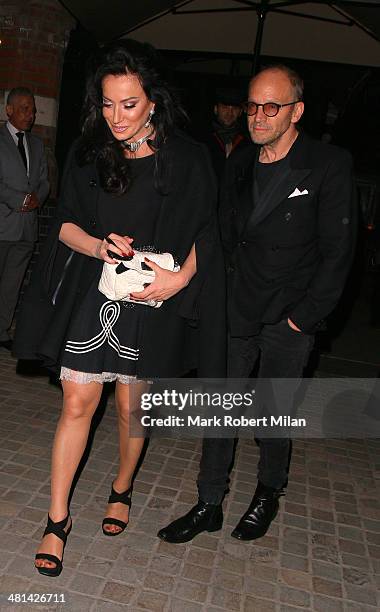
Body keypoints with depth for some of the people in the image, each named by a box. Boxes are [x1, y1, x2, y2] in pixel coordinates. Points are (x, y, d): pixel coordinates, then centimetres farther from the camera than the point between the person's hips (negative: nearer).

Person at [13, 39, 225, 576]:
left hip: (151, 300, -1)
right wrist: (99, 245, -15)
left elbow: (205, 231, -1)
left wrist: (180, 277, -17)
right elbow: (66, 223, 5)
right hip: (90, 294, 2)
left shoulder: (186, 159, -3)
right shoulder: (87, 153, 5)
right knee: (77, 403, 2)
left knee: (132, 406, 11)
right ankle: (58, 519, 19)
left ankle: (122, 489, 39)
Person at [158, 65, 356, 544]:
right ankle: (209, 505, 25)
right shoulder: (241, 166, 8)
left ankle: (268, 496, 35)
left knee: (273, 417, 8)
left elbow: (337, 252, -9)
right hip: (237, 311, 4)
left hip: (289, 322, -4)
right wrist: (222, 298, 6)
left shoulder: (330, 166, -8)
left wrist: (303, 317, -11)